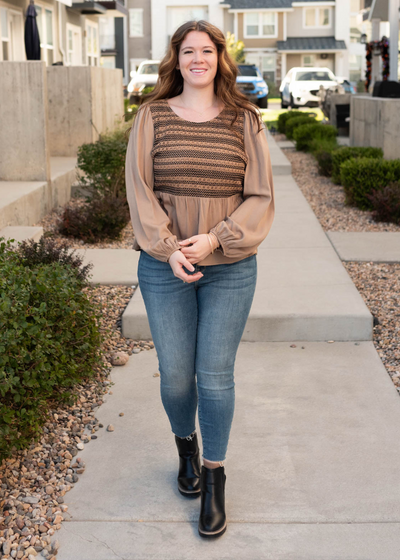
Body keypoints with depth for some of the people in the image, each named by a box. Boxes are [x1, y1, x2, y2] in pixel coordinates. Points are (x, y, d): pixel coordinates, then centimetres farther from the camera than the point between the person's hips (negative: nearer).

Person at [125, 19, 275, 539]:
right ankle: (186, 446, 38)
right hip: (164, 267, 1)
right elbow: (140, 189, -3)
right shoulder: (152, 117, 2)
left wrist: (213, 241, -14)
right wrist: (169, 250, -13)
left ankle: (214, 476, 19)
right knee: (175, 374, 7)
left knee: (215, 376, 0)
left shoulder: (245, 121, 2)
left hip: (230, 268, 0)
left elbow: (260, 198, -2)